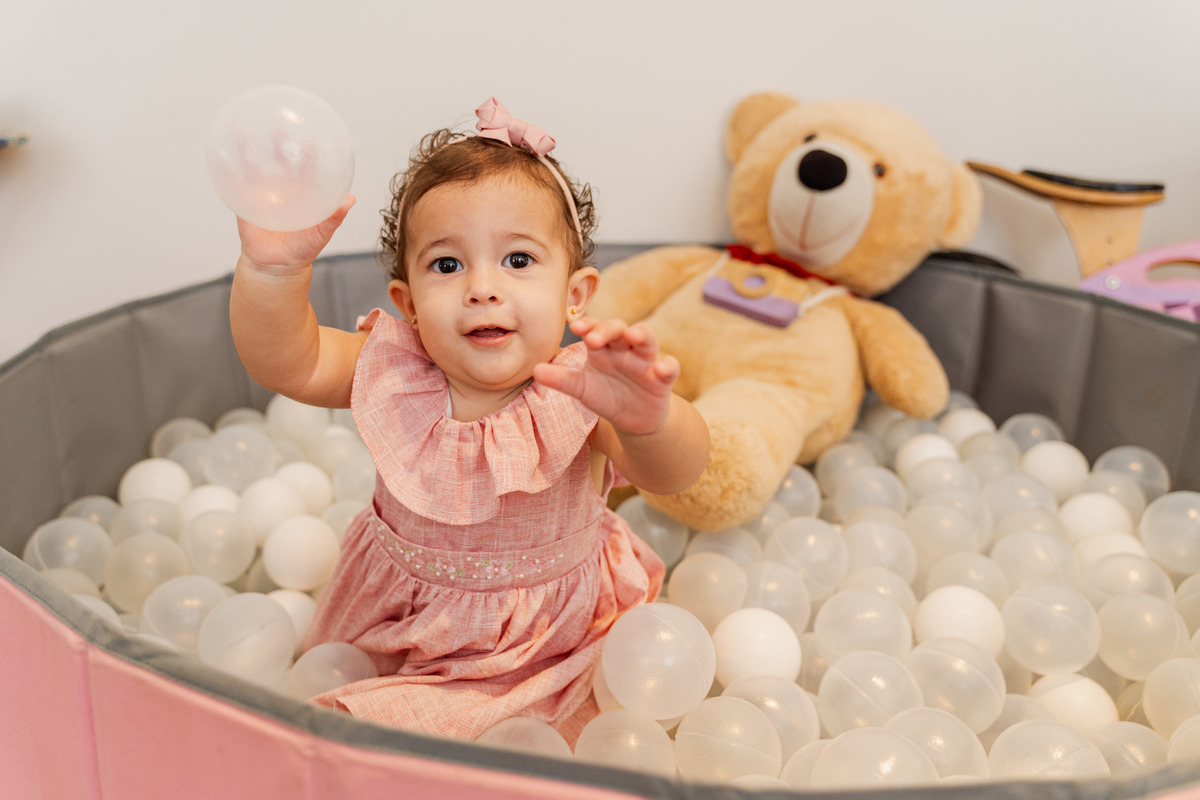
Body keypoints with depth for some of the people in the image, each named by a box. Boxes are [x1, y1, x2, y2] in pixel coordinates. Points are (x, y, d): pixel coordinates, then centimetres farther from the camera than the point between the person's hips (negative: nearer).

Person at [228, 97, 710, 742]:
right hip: (398, 627, 3)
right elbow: (285, 361, -29)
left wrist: (647, 418, -69)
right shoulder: (395, 373, -17)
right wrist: (274, 269, -50)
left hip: (553, 645, -2)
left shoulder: (577, 394, -28)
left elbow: (674, 472, -44)